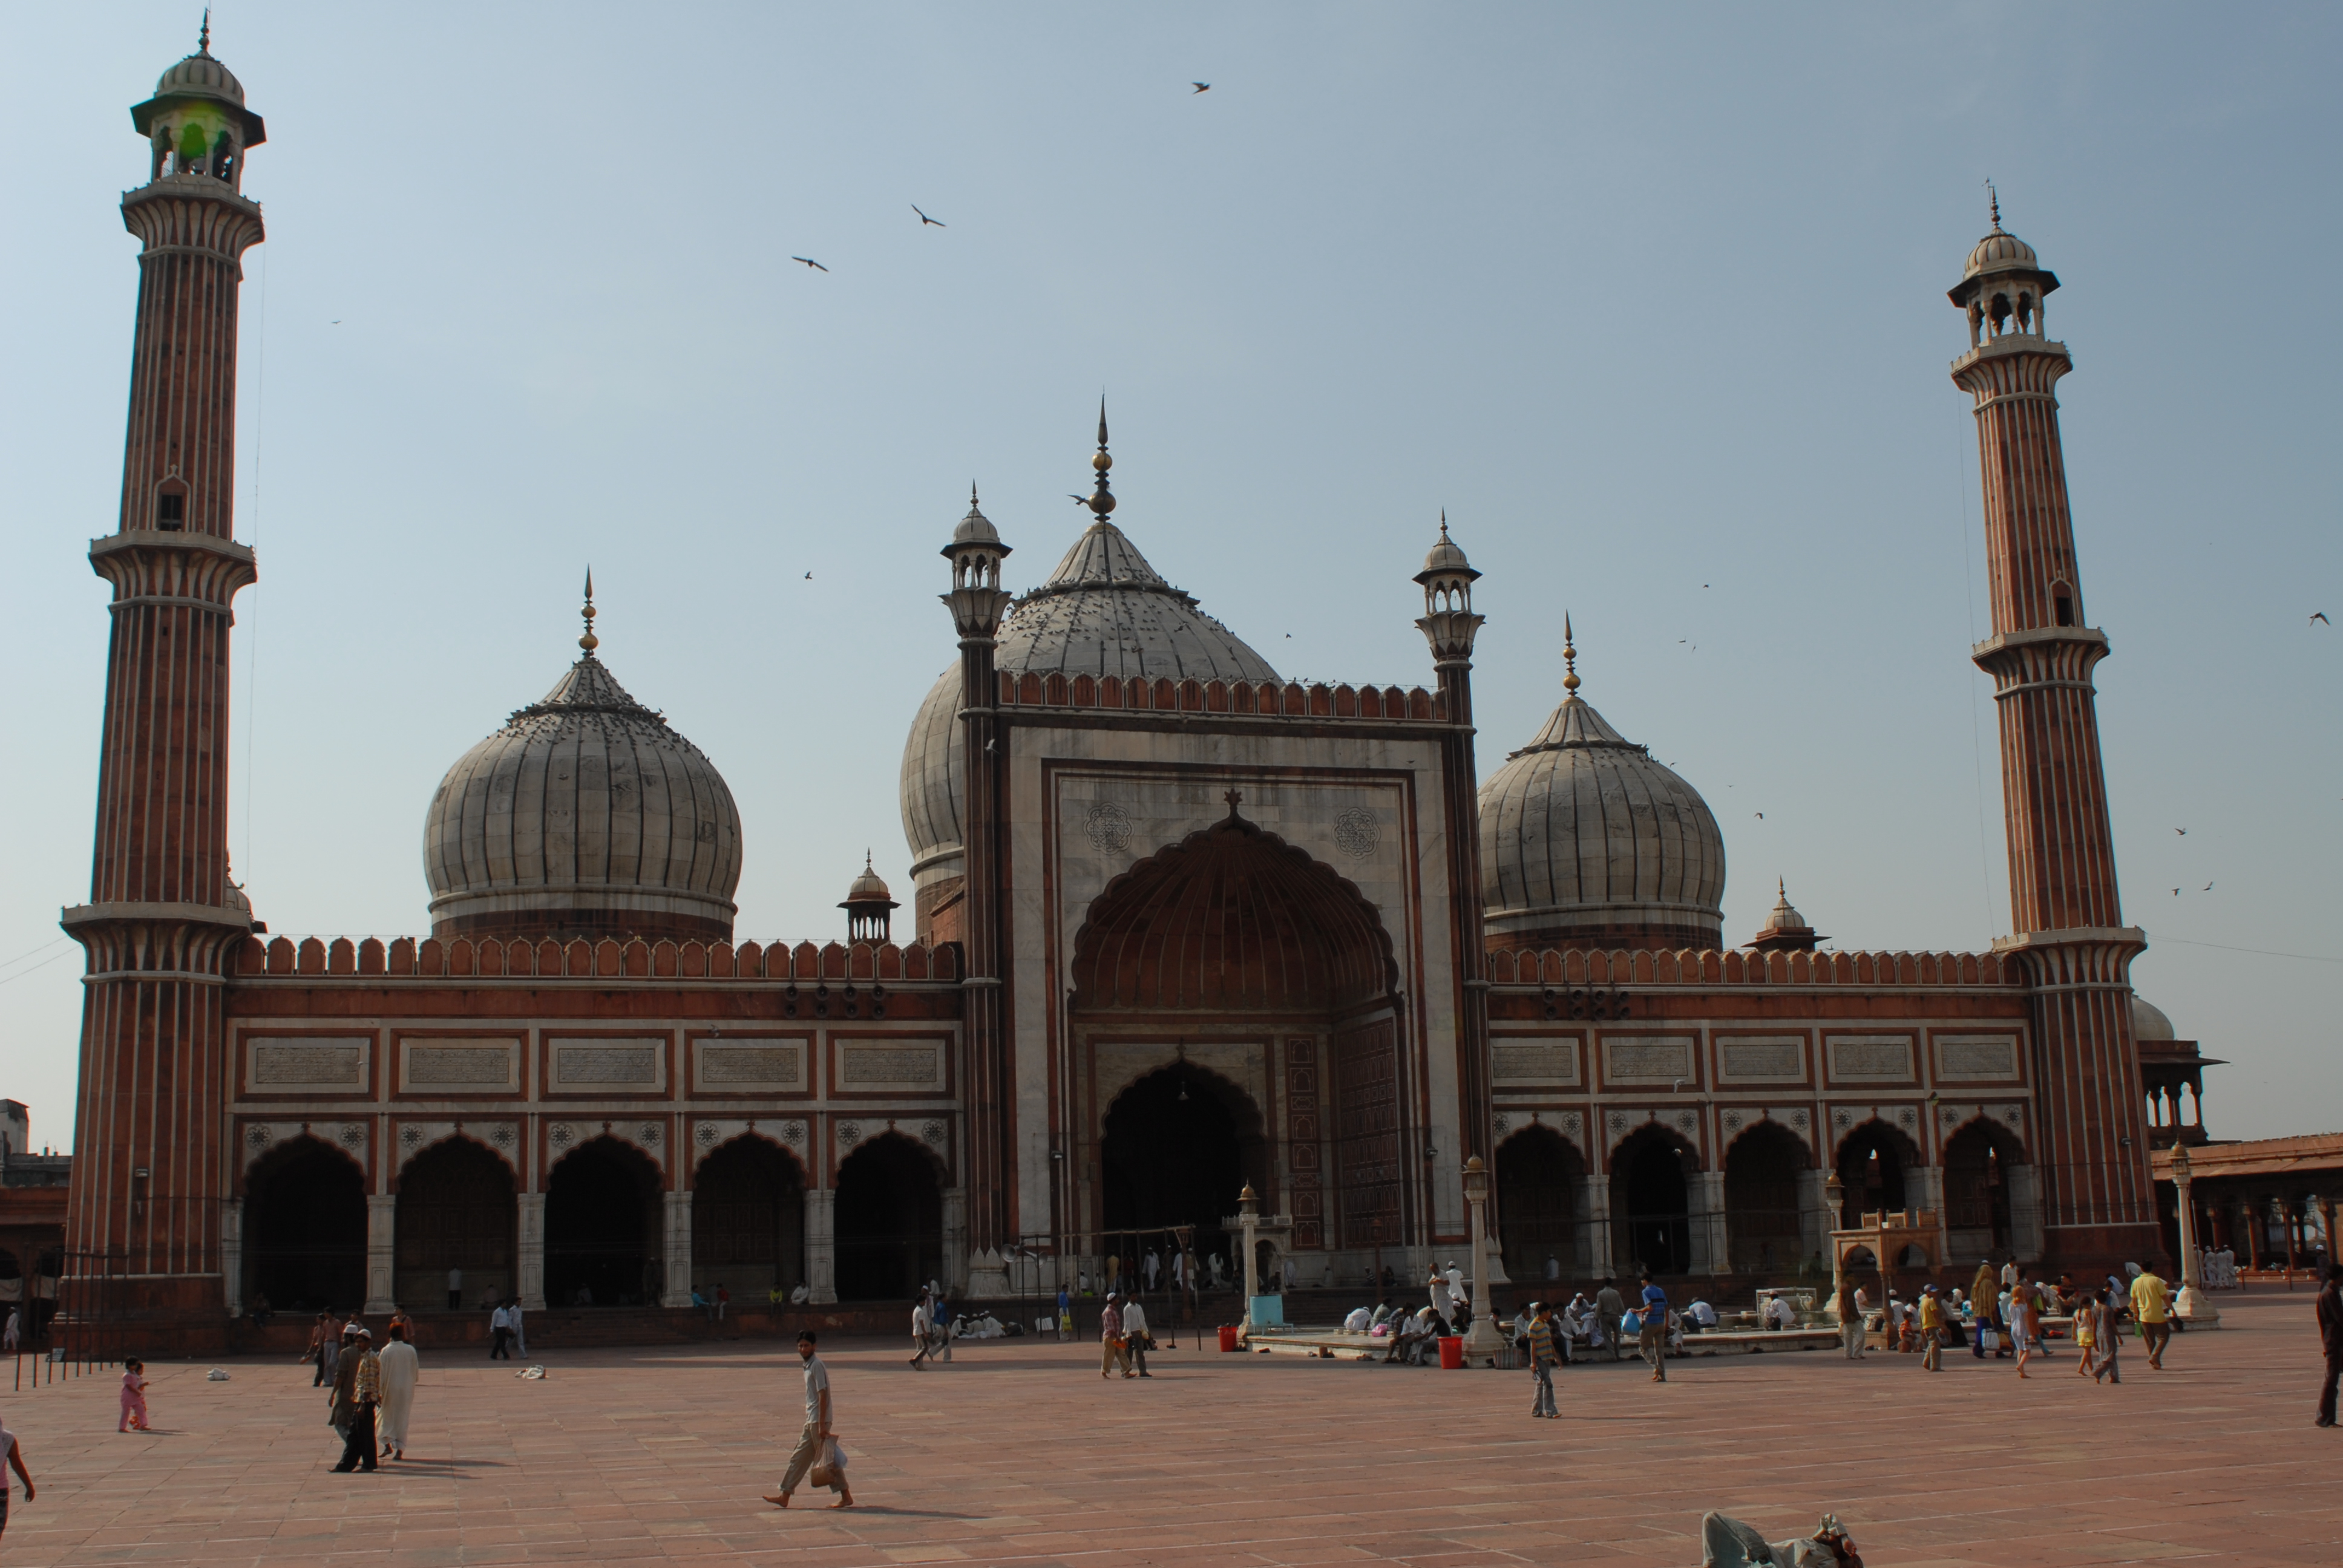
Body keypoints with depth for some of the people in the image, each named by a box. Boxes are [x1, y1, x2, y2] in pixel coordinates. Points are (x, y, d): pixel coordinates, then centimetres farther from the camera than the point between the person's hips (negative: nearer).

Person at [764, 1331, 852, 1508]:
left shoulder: (816, 1365, -15)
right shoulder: (808, 1365, 14)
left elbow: (822, 1395, -19)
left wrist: (822, 1425, -21)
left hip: (819, 1420, -9)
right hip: (811, 1420, 9)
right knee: (800, 1458, 12)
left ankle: (846, 1496, 2)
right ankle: (785, 1496, 17)